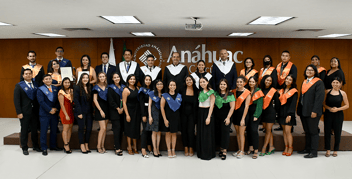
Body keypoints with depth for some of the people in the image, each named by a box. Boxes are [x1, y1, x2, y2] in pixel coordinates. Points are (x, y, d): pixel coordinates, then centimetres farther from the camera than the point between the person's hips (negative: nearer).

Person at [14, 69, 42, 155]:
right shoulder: (19, 86, -2)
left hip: (35, 112, 3)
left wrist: (39, 110, 2)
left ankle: (36, 146, 24)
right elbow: (16, 100, -7)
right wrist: (19, 112, -13)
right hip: (25, 112, -3)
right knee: (24, 131, 6)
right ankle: (24, 148, 17)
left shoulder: (36, 85, 8)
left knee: (35, 130, 11)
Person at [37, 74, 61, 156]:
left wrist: (56, 108, -8)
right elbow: (41, 102, -13)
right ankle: (44, 148, 8)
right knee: (44, 131, 0)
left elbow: (58, 100, 7)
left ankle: (53, 146, 25)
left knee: (54, 130, 12)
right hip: (44, 114, -5)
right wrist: (50, 110, -16)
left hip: (54, 113, 5)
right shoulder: (40, 90, -4)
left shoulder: (55, 88, 11)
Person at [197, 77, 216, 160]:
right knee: (200, 133, 9)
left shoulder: (211, 92, -8)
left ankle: (208, 154, 6)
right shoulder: (200, 92, 13)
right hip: (200, 113, 7)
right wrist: (198, 114, 6)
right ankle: (201, 153, 18)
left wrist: (209, 117, -18)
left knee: (207, 133, -3)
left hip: (207, 112, -7)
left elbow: (211, 105, -12)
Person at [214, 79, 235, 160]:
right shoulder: (216, 94, 9)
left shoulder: (230, 95, -3)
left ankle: (224, 151, 1)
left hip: (226, 117, -4)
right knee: (218, 132, 5)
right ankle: (221, 148, 19)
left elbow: (232, 107, -6)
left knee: (225, 132, -5)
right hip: (217, 117, 4)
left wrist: (228, 118, -12)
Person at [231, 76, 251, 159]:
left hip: (243, 114, -5)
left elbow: (246, 107, -11)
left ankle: (242, 151, 10)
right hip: (235, 114, 5)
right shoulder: (234, 91, 7)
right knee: (237, 133, 11)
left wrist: (243, 119, -14)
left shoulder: (247, 93, -8)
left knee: (241, 133, -1)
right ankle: (239, 150, 23)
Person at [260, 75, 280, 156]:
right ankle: (271, 147, 18)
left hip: (270, 112, -4)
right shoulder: (261, 90, 4)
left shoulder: (273, 91, -4)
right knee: (268, 130, 9)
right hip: (263, 112, 4)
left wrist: (275, 111, 7)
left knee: (268, 131, 0)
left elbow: (277, 102, 3)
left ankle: (264, 148, 3)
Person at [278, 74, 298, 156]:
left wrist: (289, 115, -17)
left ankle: (290, 148, 5)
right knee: (284, 131, 9)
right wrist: (278, 112, 8)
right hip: (281, 113, 6)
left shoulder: (294, 91, -5)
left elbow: (293, 104, -11)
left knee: (287, 131, -8)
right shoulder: (282, 90, 13)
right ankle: (286, 147, 16)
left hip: (288, 113, -6)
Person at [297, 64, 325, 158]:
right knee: (307, 131, 13)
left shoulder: (318, 82, -7)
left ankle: (314, 152, 6)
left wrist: (315, 111, -20)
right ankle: (307, 148, 22)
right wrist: (299, 110, 14)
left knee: (313, 131, -1)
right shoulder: (304, 82, 16)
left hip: (312, 112, -7)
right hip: (303, 111, 7)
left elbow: (320, 97, -14)